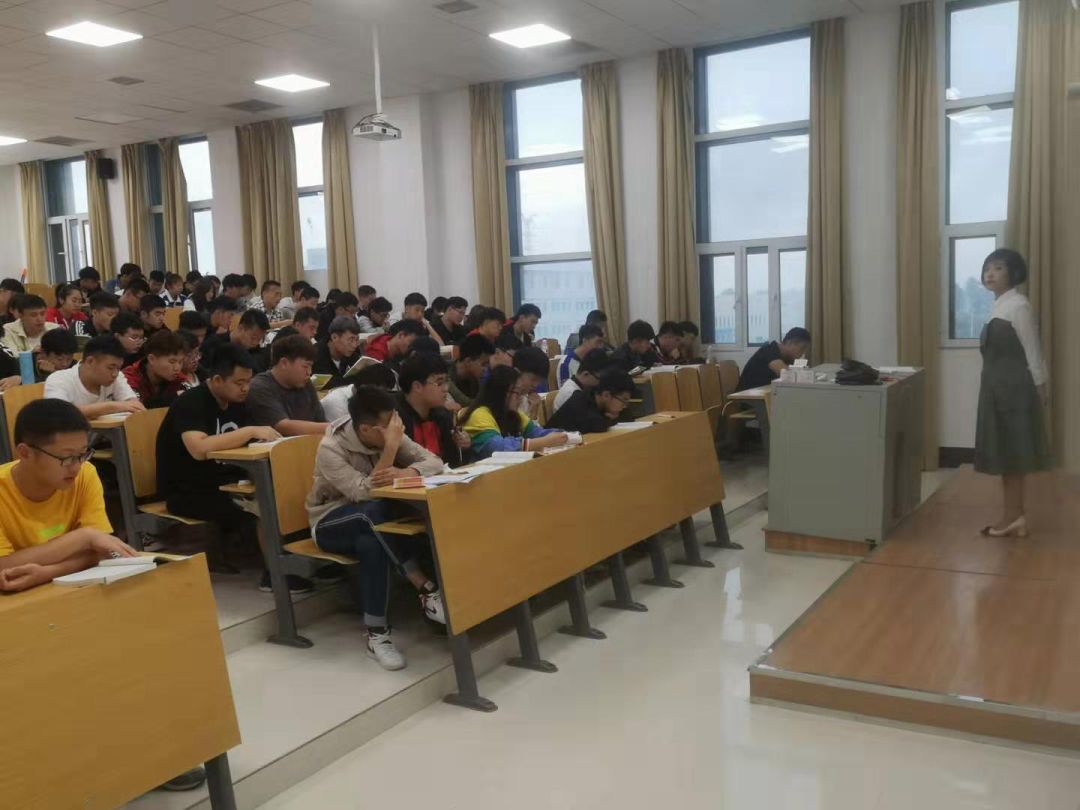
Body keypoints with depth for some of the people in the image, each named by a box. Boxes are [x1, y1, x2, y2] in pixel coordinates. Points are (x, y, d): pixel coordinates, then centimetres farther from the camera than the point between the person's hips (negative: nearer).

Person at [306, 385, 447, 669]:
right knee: (375, 512, -39)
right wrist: (390, 448, -39)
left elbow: (434, 461, -16)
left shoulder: (388, 436, -10)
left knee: (371, 543, -37)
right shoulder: (331, 448, -25)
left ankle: (377, 633, -31)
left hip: (371, 520, 5)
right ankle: (428, 590, -35)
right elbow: (364, 493, -36)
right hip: (330, 524, -5)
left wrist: (404, 473, -38)